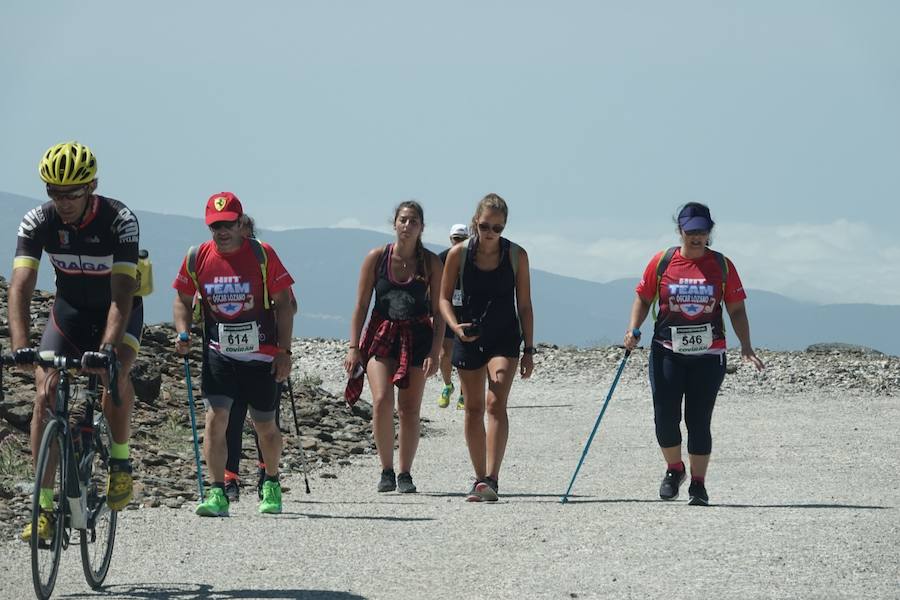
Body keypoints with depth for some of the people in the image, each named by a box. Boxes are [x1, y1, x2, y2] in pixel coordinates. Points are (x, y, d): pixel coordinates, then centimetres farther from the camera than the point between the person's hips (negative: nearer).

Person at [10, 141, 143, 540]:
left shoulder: (119, 221, -29)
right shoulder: (38, 222, -21)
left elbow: (122, 292, -36)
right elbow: (21, 286, -30)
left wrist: (107, 347, -49)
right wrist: (20, 347, -45)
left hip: (117, 311, -2)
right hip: (70, 310, 3)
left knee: (115, 372, -32)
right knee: (46, 390, -16)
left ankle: (120, 461, -8)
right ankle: (44, 506, -14)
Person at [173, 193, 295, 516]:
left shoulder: (262, 254, -8)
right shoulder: (197, 258, -2)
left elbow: (283, 302, -3)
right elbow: (183, 299, 12)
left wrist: (284, 351, -7)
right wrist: (183, 332, -6)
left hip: (262, 356, -1)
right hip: (219, 354, 1)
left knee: (265, 427, 11)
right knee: (215, 418, -16)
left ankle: (272, 485, 36)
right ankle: (217, 494, -14)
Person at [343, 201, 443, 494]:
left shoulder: (431, 263, 1)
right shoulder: (377, 258, 1)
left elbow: (438, 311, 2)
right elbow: (361, 305, 4)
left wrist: (435, 351, -7)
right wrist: (353, 347, -1)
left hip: (417, 338, 1)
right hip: (381, 336, 0)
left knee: (409, 409, 2)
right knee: (382, 401, -16)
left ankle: (405, 474, 12)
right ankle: (386, 470, -3)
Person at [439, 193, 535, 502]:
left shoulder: (517, 256, -4)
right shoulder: (459, 254, -4)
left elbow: (524, 305, 2)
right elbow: (445, 297, 3)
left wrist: (529, 350, 1)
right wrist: (455, 326, -17)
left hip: (505, 338, -2)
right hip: (468, 338, 2)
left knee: (496, 403, -18)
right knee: (473, 408, 7)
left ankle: (492, 479, -26)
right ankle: (480, 478, 17)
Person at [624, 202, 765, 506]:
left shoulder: (721, 265, 2)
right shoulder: (662, 262, 2)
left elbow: (736, 310, 5)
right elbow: (643, 299, 9)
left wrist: (746, 347, -5)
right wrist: (634, 329, -8)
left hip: (709, 355, 0)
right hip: (667, 352, 0)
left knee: (699, 421, -1)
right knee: (665, 417, -4)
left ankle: (698, 484, 10)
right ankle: (674, 470, 22)